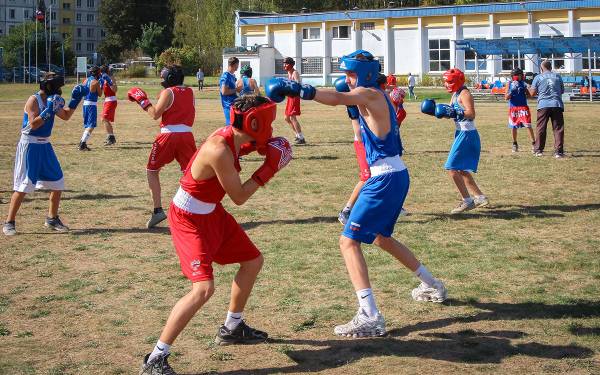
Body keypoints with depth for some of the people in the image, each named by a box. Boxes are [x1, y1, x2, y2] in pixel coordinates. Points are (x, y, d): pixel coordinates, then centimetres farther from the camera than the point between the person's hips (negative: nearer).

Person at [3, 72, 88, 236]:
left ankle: (52, 219, 23)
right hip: (29, 146, -8)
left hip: (45, 146, 8)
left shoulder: (51, 101, 8)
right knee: (23, 186, -8)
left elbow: (66, 116, 20)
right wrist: (49, 110, -27)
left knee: (57, 183, 9)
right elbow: (33, 124, -23)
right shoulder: (34, 100, -14)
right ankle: (9, 223, -1)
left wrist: (76, 99, 10)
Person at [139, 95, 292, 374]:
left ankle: (232, 328, 39)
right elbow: (239, 197, -22)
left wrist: (256, 147, 2)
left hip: (212, 213, 10)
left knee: (253, 261, 21)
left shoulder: (232, 137, -5)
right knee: (204, 288, -21)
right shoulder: (219, 150, -31)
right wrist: (268, 169, -13)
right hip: (190, 220, -10)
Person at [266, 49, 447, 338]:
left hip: (386, 179, -10)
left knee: (349, 241, -12)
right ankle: (432, 286, 41)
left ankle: (370, 317, -19)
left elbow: (337, 98, -32)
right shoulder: (377, 97, 17)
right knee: (380, 237, 29)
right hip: (396, 176, 10)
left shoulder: (369, 94, -13)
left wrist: (298, 90, -43)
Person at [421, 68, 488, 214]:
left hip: (467, 135, -10)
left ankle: (467, 201, -7)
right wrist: (435, 110, 6)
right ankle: (480, 197, 25)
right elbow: (449, 113, 19)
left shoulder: (464, 94, -15)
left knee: (452, 168, -11)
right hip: (462, 134, 10)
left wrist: (454, 112, -30)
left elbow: (471, 114, -25)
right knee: (462, 170, 18)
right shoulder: (455, 95, 14)